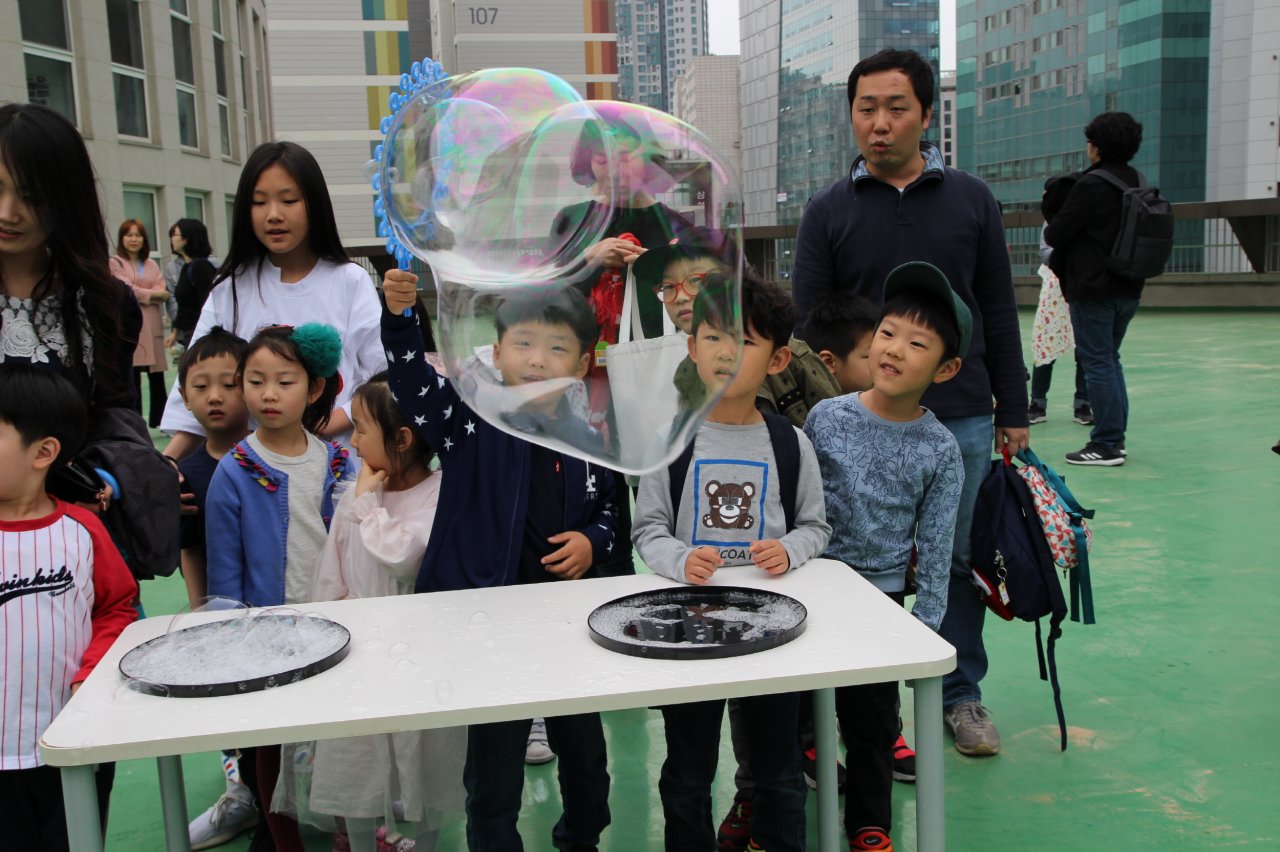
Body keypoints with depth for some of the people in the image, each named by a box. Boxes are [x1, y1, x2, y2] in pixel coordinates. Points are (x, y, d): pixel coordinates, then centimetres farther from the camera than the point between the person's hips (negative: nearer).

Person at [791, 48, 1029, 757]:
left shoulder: (971, 200, 6)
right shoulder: (828, 211, 2)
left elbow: (999, 315, 8)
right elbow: (808, 326, 2)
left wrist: (1012, 412, 7)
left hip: (962, 420, 2)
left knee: (959, 561, 10)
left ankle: (961, 694, 27)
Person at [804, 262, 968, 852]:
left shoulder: (939, 450, -8)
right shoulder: (825, 417, -7)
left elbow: (935, 548, -2)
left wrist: (924, 626, -3)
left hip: (881, 596, -1)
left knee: (871, 723, 10)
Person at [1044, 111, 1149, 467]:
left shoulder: (1092, 185, -15)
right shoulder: (1138, 182, 9)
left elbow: (1055, 235, -14)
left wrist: (1051, 229, 10)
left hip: (1093, 288, -8)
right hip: (1129, 288, 8)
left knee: (1097, 363, -3)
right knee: (1110, 359, 17)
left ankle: (1106, 445, -1)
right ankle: (1116, 438, 20)